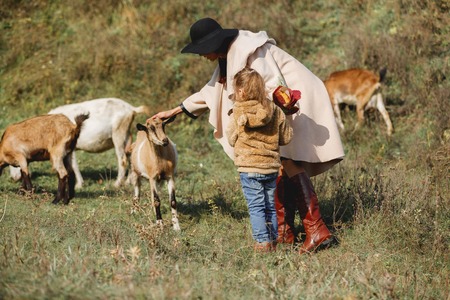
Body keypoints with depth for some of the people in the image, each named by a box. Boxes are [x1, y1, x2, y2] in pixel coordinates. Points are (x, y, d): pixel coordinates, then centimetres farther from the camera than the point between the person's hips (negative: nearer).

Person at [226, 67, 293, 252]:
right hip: (271, 167, 4)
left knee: (256, 207, 0)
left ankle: (262, 242, -4)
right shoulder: (275, 111, 1)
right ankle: (273, 241, 18)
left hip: (249, 168, -4)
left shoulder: (238, 114, -9)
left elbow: (231, 139, 2)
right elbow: (286, 137, 9)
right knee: (270, 206, 14)